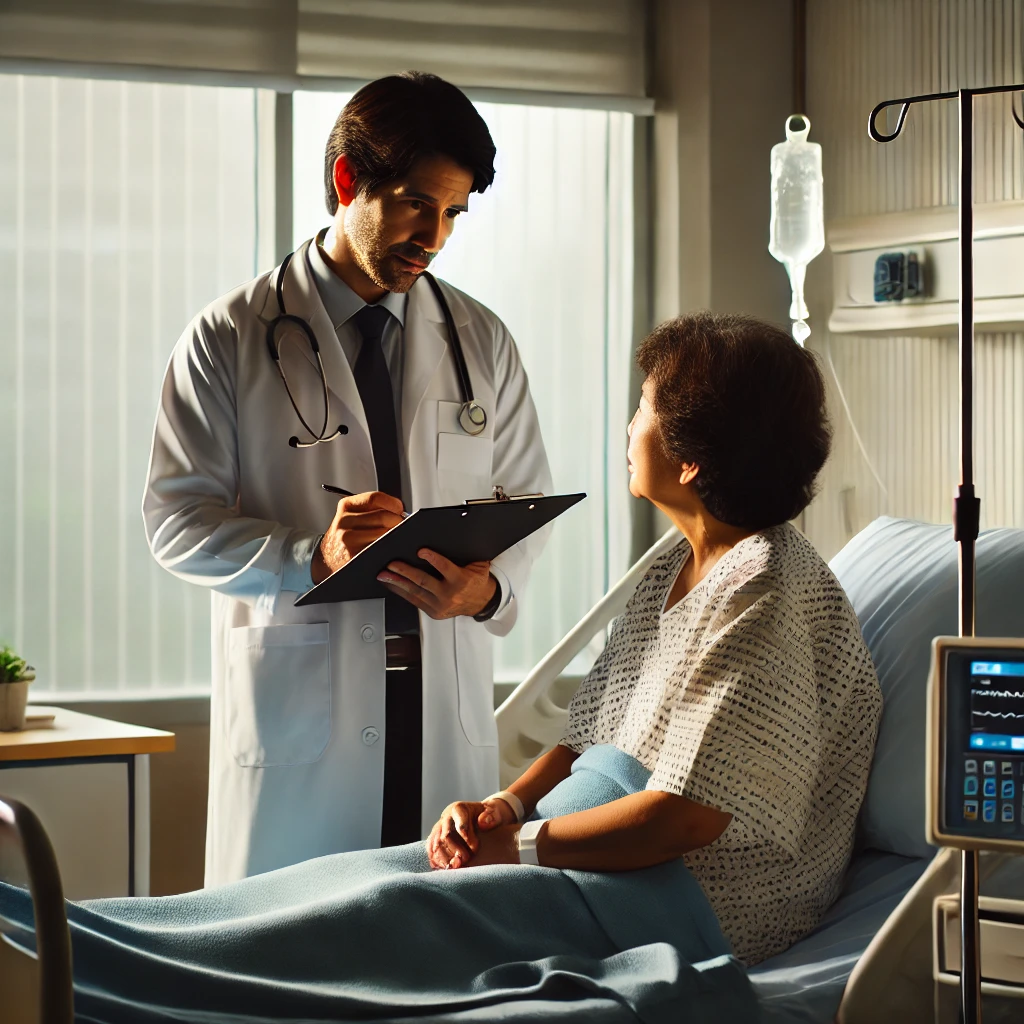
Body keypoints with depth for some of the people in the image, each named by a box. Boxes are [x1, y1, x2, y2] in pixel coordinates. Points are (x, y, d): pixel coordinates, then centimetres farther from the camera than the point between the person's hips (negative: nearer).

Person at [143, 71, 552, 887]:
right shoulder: (230, 338, 1)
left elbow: (527, 499, 13)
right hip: (295, 704, -3)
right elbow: (177, 520, -3)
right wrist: (310, 560, -20)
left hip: (447, 709, 3)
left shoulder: (481, 340, 11)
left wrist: (488, 587, -9)